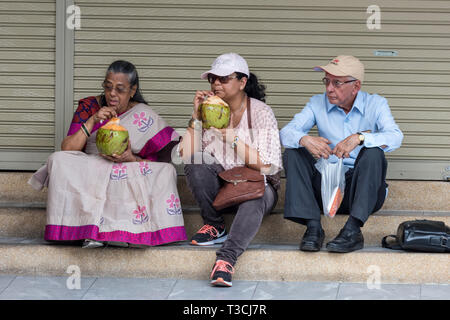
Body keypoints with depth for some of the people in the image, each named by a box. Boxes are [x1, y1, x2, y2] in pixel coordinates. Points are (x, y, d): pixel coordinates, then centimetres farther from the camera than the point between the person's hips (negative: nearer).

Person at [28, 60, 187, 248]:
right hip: (88, 174, 1)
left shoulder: (144, 116, 1)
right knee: (58, 161, -26)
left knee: (166, 171, -26)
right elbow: (66, 150, -7)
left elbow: (159, 162, -3)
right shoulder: (89, 107, 3)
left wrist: (131, 159, -22)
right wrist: (92, 121, -18)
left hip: (129, 177, 0)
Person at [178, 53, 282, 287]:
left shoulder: (261, 113, -5)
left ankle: (226, 258, -48)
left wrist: (232, 138, -21)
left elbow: (265, 166, -14)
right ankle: (214, 227, -10)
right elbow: (186, 155, -5)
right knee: (197, 161, -26)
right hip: (219, 187, 3)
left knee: (254, 197, -38)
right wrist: (196, 116, -11)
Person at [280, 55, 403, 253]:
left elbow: (395, 138, -18)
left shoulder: (376, 104, 0)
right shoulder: (318, 104, 7)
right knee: (292, 152, -15)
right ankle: (313, 227, -27)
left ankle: (352, 230, -39)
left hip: (363, 189, -2)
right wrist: (305, 140, -30)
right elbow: (286, 133, -6)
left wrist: (359, 138, -36)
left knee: (373, 153, -29)